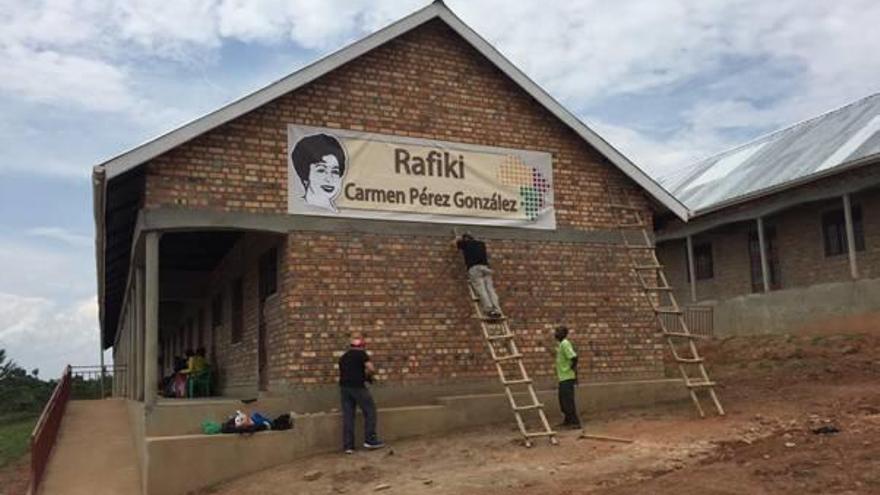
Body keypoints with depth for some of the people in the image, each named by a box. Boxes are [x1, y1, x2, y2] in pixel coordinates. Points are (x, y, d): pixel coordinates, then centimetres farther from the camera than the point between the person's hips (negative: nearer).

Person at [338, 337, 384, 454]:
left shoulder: (343, 357, 21)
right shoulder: (361, 354, 1)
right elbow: (371, 369, -11)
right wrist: (367, 375, 10)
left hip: (344, 387, 6)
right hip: (358, 386, -6)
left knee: (347, 416, 7)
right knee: (370, 411, 5)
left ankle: (348, 446, 6)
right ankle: (370, 440, 4)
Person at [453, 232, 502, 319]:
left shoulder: (465, 243, 18)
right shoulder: (481, 243, 29)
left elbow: (454, 242, 38)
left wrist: (459, 238, 60)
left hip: (474, 268, -3)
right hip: (485, 267, 4)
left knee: (481, 290, -13)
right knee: (490, 289, -4)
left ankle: (489, 309, -26)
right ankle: (497, 309, -19)